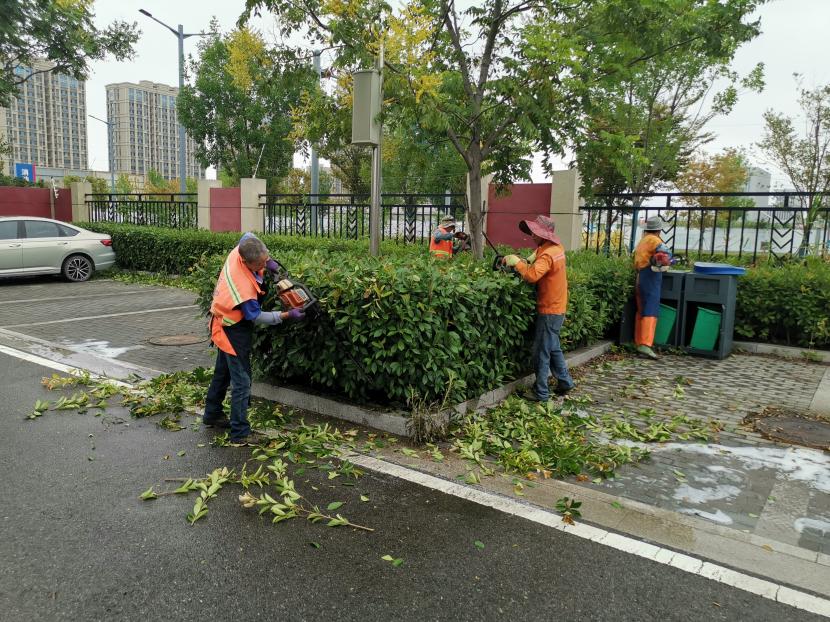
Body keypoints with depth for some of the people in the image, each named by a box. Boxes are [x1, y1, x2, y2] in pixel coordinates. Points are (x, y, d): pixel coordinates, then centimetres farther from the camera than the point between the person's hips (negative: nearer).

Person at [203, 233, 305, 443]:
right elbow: (256, 317, -23)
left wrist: (269, 260, 2)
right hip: (235, 330, -10)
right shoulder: (242, 284, -35)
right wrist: (286, 315, -22)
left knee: (223, 372, 23)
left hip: (225, 324, 10)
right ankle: (240, 432, -1)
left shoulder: (238, 251, -14)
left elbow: (248, 235, 10)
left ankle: (212, 414, 39)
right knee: (241, 381, -6)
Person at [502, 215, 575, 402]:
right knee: (553, 348, 20)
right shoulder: (556, 246, 7)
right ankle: (565, 381, 29)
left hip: (549, 309, -9)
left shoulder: (547, 255, -22)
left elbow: (532, 275, -37)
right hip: (556, 307, 9)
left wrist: (517, 262, -22)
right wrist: (534, 257, 9)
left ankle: (541, 393, 5)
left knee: (541, 352, -2)